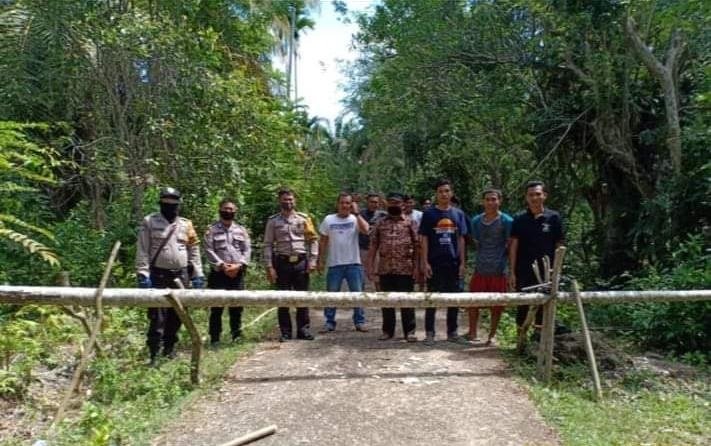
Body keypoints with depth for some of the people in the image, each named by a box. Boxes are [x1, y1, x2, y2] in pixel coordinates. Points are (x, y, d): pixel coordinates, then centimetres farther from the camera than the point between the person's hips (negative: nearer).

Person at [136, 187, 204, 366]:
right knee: (157, 316, -6)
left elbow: (194, 252, 11)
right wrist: (143, 273, -12)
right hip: (158, 274, -4)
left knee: (176, 314, 11)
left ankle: (170, 348, 25)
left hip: (181, 275, 4)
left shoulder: (186, 224, 10)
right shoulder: (149, 222, 0)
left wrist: (198, 274, 5)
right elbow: (142, 250, -4)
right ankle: (154, 354, -1)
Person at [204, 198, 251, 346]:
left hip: (238, 273, 3)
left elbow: (247, 250, 6)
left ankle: (237, 336, 19)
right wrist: (222, 265, -14)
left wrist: (239, 265, -9)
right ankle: (215, 339, 6)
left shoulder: (241, 230, 11)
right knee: (217, 307, -1)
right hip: (218, 273, -3)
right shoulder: (212, 230, 3)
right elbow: (209, 250, -5)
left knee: (237, 306, 8)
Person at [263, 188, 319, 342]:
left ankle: (304, 330, 17)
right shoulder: (273, 221, 5)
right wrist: (269, 267, -4)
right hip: (282, 262, 0)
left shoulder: (304, 218, 6)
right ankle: (285, 332, 15)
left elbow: (313, 240, 6)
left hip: (301, 261, 0)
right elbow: (268, 245, 3)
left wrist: (312, 260, -2)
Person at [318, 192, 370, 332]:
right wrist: (321, 260, 5)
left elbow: (366, 230, -21)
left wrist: (356, 213, -18)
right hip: (334, 264, 1)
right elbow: (323, 241, 8)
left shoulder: (355, 219, 0)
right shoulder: (329, 219, 4)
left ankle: (359, 322, 16)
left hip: (354, 263, -1)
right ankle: (330, 322, 17)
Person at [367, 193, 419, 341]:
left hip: (405, 268, -3)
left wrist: (416, 267, -8)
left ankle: (409, 331, 11)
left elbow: (417, 246, -1)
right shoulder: (380, 223, 10)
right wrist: (370, 266, 2)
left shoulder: (410, 222, 3)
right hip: (385, 268, 3)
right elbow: (373, 245, 9)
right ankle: (388, 330, 20)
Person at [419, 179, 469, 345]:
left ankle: (452, 332, 23)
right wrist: (425, 262, -9)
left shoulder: (458, 214, 8)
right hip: (434, 263, -3)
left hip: (453, 263, 3)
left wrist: (462, 262, 3)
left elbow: (461, 239, 9)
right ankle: (429, 333, 13)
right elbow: (424, 239, -2)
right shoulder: (429, 213, 0)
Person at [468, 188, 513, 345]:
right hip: (480, 269, 3)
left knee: (496, 307, 6)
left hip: (498, 270, -3)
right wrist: (482, 258, 11)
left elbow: (510, 246, -1)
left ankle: (492, 336, 21)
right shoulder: (476, 220, 6)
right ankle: (472, 333, 20)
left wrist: (501, 261, -4)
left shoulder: (507, 221, -5)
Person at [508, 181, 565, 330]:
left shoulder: (553, 217, 1)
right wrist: (512, 272, -4)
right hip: (523, 273, 0)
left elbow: (559, 246, 4)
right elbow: (513, 246, 1)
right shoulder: (519, 219, 2)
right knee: (522, 307, 8)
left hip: (546, 273, 0)